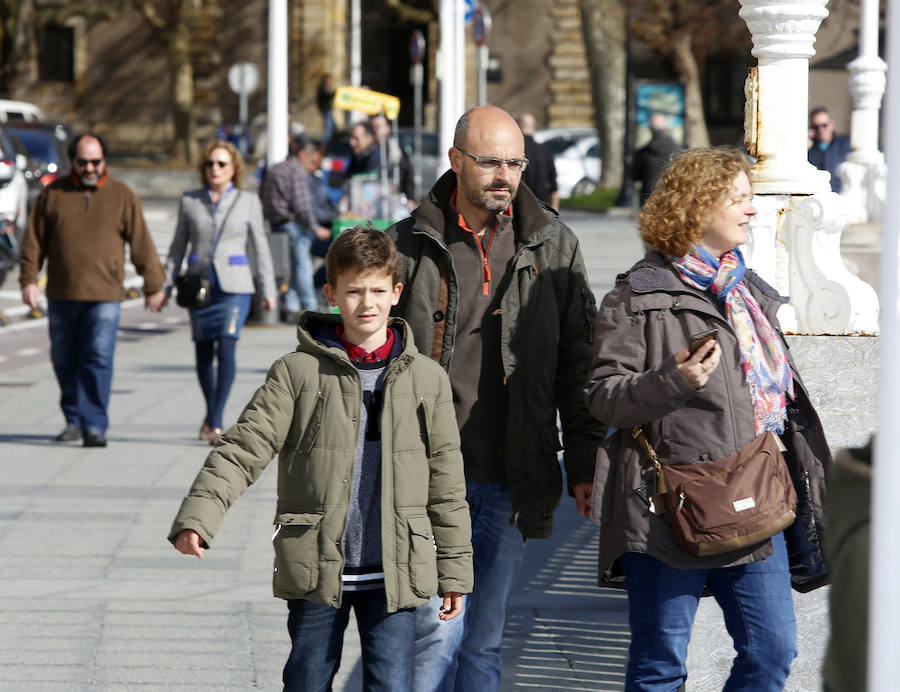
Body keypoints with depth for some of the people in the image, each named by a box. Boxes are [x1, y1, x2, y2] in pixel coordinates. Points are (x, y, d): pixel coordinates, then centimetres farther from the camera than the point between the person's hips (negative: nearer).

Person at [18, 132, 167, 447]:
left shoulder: (122, 196, 2)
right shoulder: (53, 194, 5)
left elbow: (142, 243, 5)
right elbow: (34, 240, 7)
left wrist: (153, 285, 5)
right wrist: (29, 280, -1)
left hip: (104, 294, -2)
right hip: (61, 294, 2)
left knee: (99, 360, -11)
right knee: (65, 360, 9)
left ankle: (94, 426, -12)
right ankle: (73, 420, 25)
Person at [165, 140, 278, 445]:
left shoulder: (248, 202, 7)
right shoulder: (190, 201, 9)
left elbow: (261, 247, 9)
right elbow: (178, 247, 12)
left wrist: (268, 290, 5)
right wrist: (165, 285, 5)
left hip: (234, 285, -2)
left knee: (226, 348, -16)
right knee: (203, 351, 6)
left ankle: (215, 423, -18)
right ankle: (211, 413, 27)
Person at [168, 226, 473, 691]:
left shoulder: (426, 378, 5)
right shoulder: (298, 373, -1)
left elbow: (446, 482, 10)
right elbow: (243, 449, -6)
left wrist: (454, 570, 10)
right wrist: (197, 516, -20)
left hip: (393, 574, 1)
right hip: (315, 571, 0)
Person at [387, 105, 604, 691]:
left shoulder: (554, 248, 6)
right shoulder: (411, 246, 2)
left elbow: (577, 365, 9)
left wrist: (585, 465, 3)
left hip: (511, 484, 2)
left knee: (484, 642, 9)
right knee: (439, 631, -10)